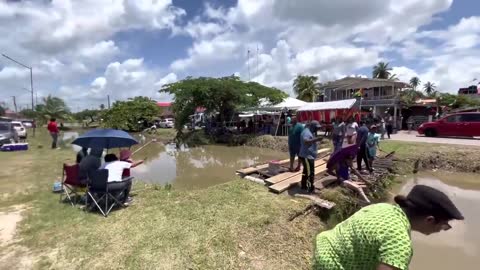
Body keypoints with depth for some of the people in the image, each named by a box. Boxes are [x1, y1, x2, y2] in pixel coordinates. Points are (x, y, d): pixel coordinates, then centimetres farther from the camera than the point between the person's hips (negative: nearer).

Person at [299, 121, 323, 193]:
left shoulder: (309, 132, 16)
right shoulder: (306, 132, -18)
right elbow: (305, 141, -38)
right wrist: (316, 139, -44)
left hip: (308, 156, 11)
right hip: (307, 156, -11)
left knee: (306, 171, 19)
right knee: (310, 173, -7)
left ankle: (304, 185, 30)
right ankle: (311, 188, 0)